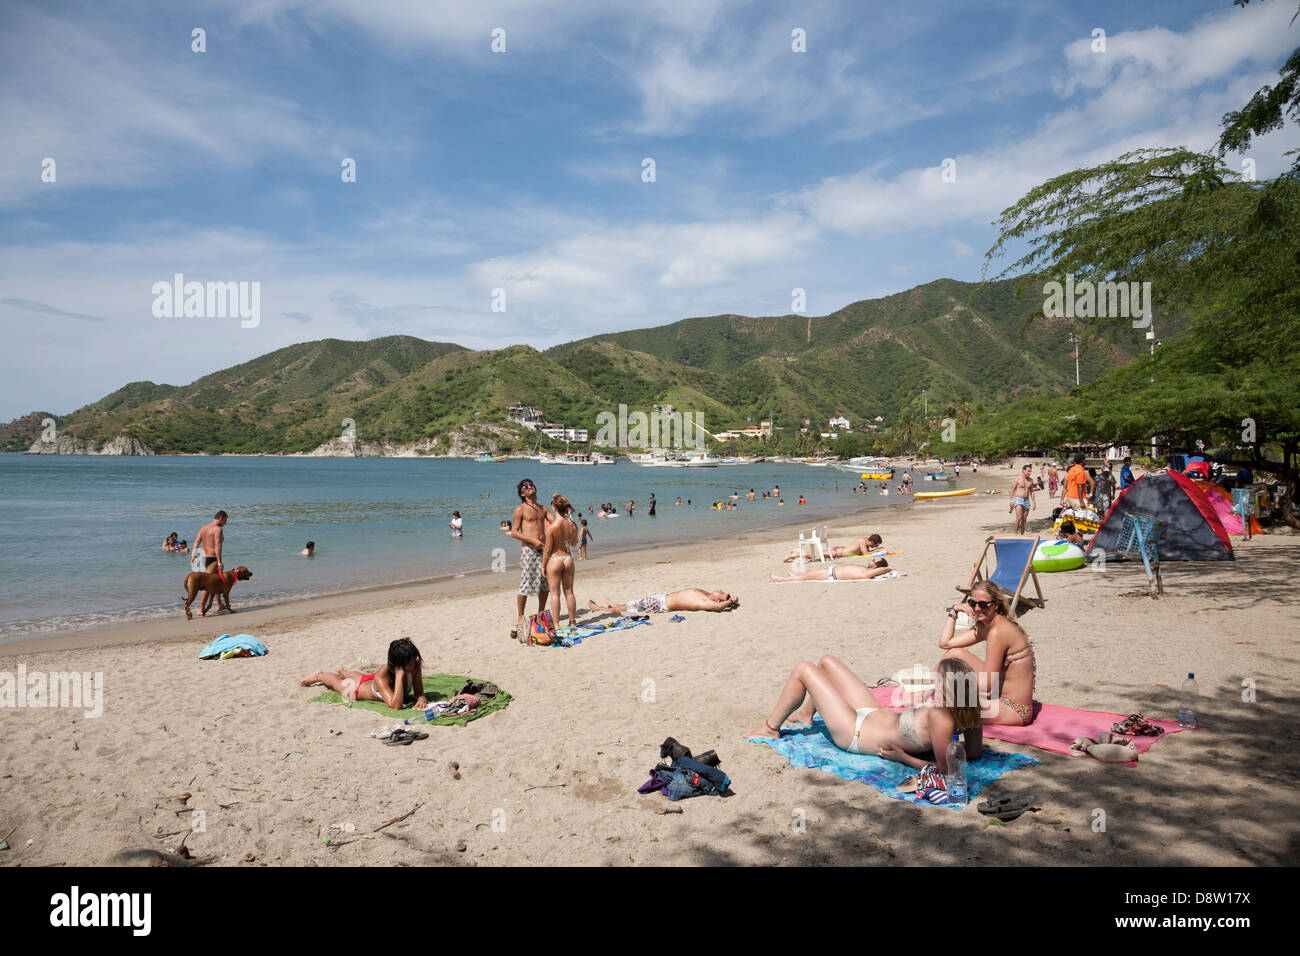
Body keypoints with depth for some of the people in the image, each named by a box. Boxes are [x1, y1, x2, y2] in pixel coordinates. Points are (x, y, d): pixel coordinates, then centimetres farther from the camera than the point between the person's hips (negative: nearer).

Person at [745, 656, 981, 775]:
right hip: (875, 714, 9)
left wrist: (903, 757, -25)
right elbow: (975, 753, -3)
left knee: (803, 669, -2)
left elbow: (943, 770, -37)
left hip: (854, 732, -9)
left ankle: (771, 728, 20)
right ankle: (806, 713, 49)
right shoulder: (966, 713, -15)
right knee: (827, 661, 22)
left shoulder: (940, 719, -38)